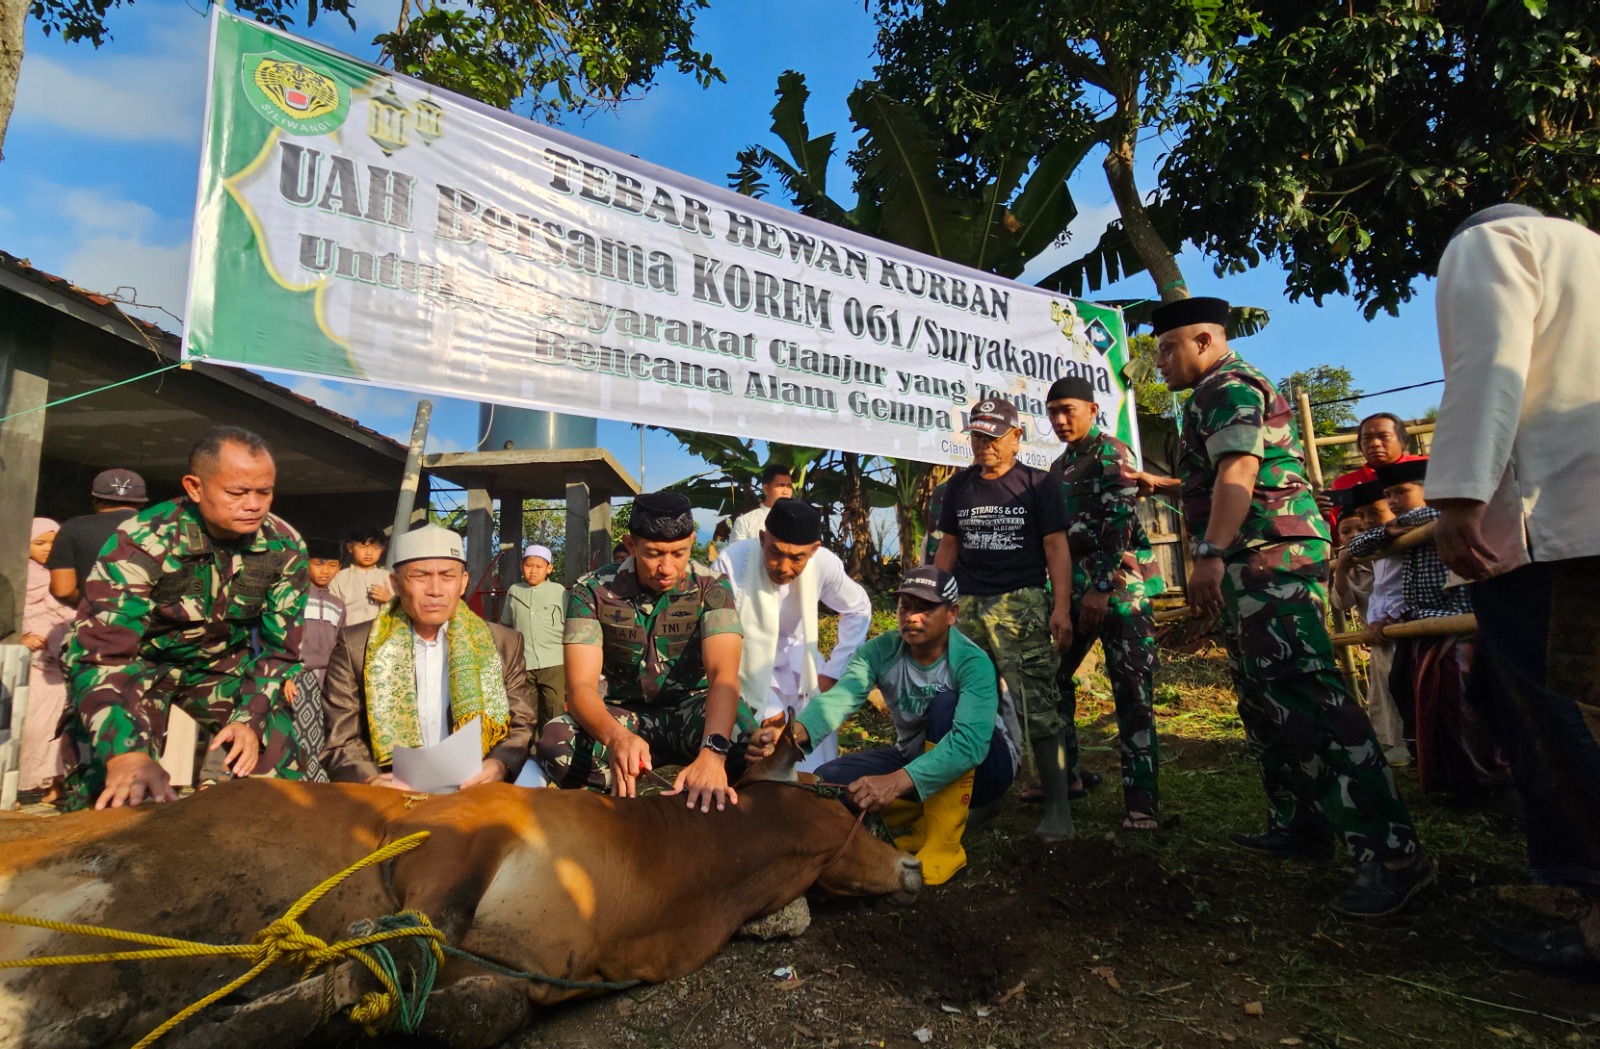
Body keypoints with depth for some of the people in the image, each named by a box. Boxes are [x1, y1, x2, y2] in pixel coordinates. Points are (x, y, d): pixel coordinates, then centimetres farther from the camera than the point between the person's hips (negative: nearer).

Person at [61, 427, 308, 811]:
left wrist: (252, 718, -23)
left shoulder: (284, 546, -17)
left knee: (278, 762, -7)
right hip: (138, 660, -2)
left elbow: (283, 644, -9)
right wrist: (126, 752, -47)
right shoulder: (142, 541, -26)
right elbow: (100, 653, -32)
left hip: (226, 661, 3)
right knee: (121, 797, -19)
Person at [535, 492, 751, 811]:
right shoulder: (592, 591, -13)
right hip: (622, 714, 1)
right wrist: (617, 737, -47)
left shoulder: (712, 588, -14)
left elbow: (723, 674, -28)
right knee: (555, 742, -31)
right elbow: (581, 686, -23)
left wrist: (713, 751, -49)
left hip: (691, 709, 0)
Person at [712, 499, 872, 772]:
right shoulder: (732, 561, -28)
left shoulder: (825, 563, -18)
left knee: (817, 773, 3)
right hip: (747, 672, -2)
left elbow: (858, 610, 2)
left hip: (799, 667, 3)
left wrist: (833, 671, -1)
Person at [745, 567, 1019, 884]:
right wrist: (794, 732, -55)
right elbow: (840, 697, -33)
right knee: (826, 781, -17)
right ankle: (926, 814, 0)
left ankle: (944, 844, -25)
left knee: (945, 703, -35)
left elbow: (971, 742, -42)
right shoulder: (881, 650, -15)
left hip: (984, 763, -4)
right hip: (914, 757, 4)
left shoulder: (973, 663, -27)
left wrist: (896, 782, -56)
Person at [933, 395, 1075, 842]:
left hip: (1022, 604, -4)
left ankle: (1058, 806, -2)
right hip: (968, 605, 4)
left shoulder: (1038, 484, 4)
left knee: (1039, 709, -10)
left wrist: (1062, 609, -9)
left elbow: (1056, 547, 0)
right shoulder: (960, 486, 16)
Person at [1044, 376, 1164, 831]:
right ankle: (1066, 772, 23)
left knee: (1131, 691, -6)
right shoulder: (1059, 467, 19)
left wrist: (1101, 587, -21)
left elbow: (1118, 523, -16)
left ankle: (1140, 798, -1)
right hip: (1075, 585, 8)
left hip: (1118, 585, -8)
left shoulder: (1112, 454, -5)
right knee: (1051, 675, 10)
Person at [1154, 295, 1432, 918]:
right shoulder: (1219, 392, 26)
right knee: (1265, 697, 13)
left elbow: (1239, 470, -20)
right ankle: (1297, 825, 21)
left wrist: (1210, 554, -26)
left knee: (1303, 693, -17)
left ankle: (1390, 852, -15)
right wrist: (1159, 481, 42)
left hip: (1267, 556, -12)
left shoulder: (1226, 385, -6)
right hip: (1258, 564, 12)